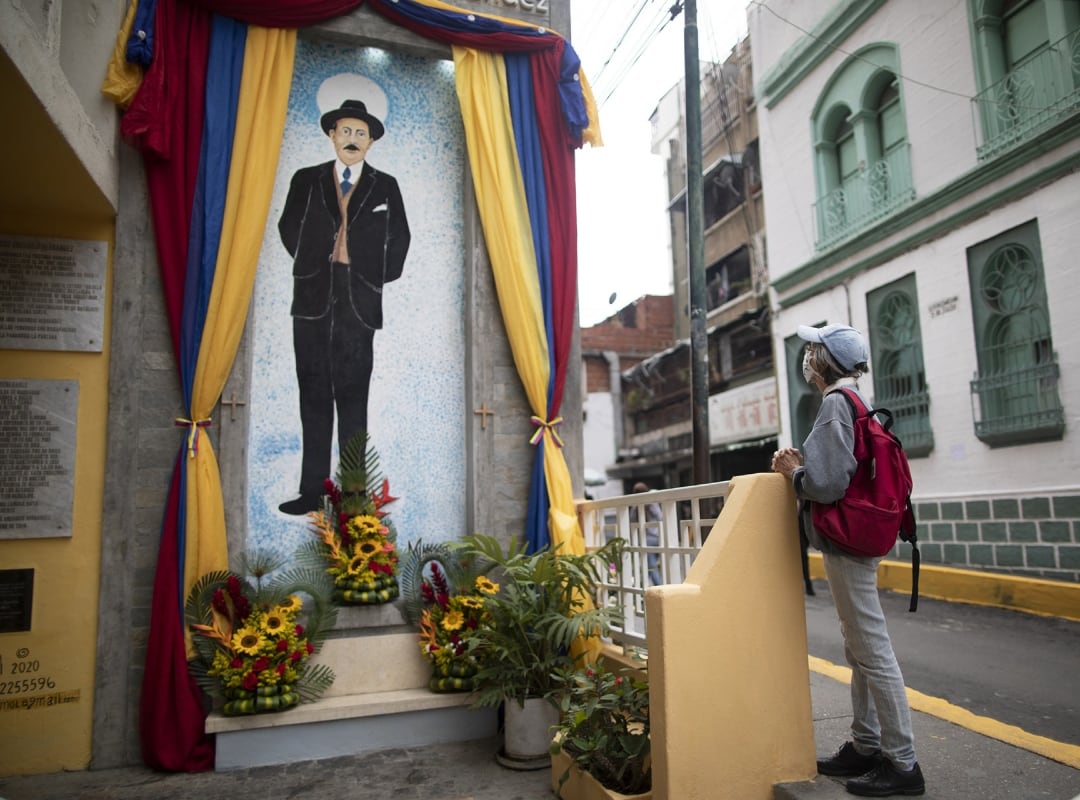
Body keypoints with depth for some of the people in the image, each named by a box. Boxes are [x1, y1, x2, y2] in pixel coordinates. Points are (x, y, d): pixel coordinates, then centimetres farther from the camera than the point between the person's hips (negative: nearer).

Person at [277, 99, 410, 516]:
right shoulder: (306, 180, 15)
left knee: (353, 396, -4)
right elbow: (289, 229, 16)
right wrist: (312, 264, 8)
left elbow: (398, 240, 10)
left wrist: (376, 281, 4)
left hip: (359, 299, -2)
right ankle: (312, 490, 9)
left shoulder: (385, 187, 12)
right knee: (314, 395, 3)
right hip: (313, 297, 2)